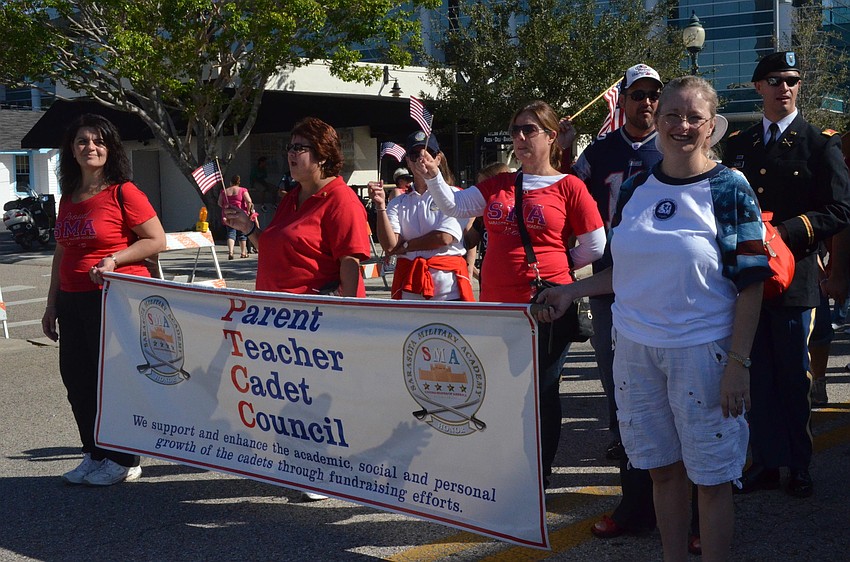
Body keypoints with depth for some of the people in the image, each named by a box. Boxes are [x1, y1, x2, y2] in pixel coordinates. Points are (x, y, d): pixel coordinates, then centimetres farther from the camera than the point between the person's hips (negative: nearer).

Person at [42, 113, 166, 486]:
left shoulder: (123, 192, -8)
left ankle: (124, 461, 12)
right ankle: (94, 455, 25)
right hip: (72, 300, 7)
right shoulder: (68, 198, 13)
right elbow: (61, 253, 20)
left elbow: (157, 240, -10)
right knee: (76, 378, 11)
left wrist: (114, 259, -20)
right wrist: (51, 304, 19)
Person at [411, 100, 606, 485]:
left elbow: (595, 247, -1)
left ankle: (540, 476, 18)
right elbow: (454, 206, 2)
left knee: (542, 392, 4)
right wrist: (433, 176, -14)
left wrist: (553, 266, 7)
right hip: (496, 305, 5)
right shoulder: (496, 185, 12)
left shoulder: (568, 187, -3)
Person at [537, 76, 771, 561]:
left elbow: (750, 283, -9)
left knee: (711, 478, 4)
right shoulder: (635, 189, 6)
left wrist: (738, 363, -13)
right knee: (663, 468, 13)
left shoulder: (730, 189, -7)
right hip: (636, 347, 4)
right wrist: (571, 291, 4)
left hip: (702, 351, -4)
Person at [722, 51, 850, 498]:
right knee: (759, 374, 8)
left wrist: (784, 232, -17)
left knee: (793, 375, 5)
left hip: (793, 275, -3)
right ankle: (766, 462, 18)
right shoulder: (738, 144, 13)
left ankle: (799, 466, 18)